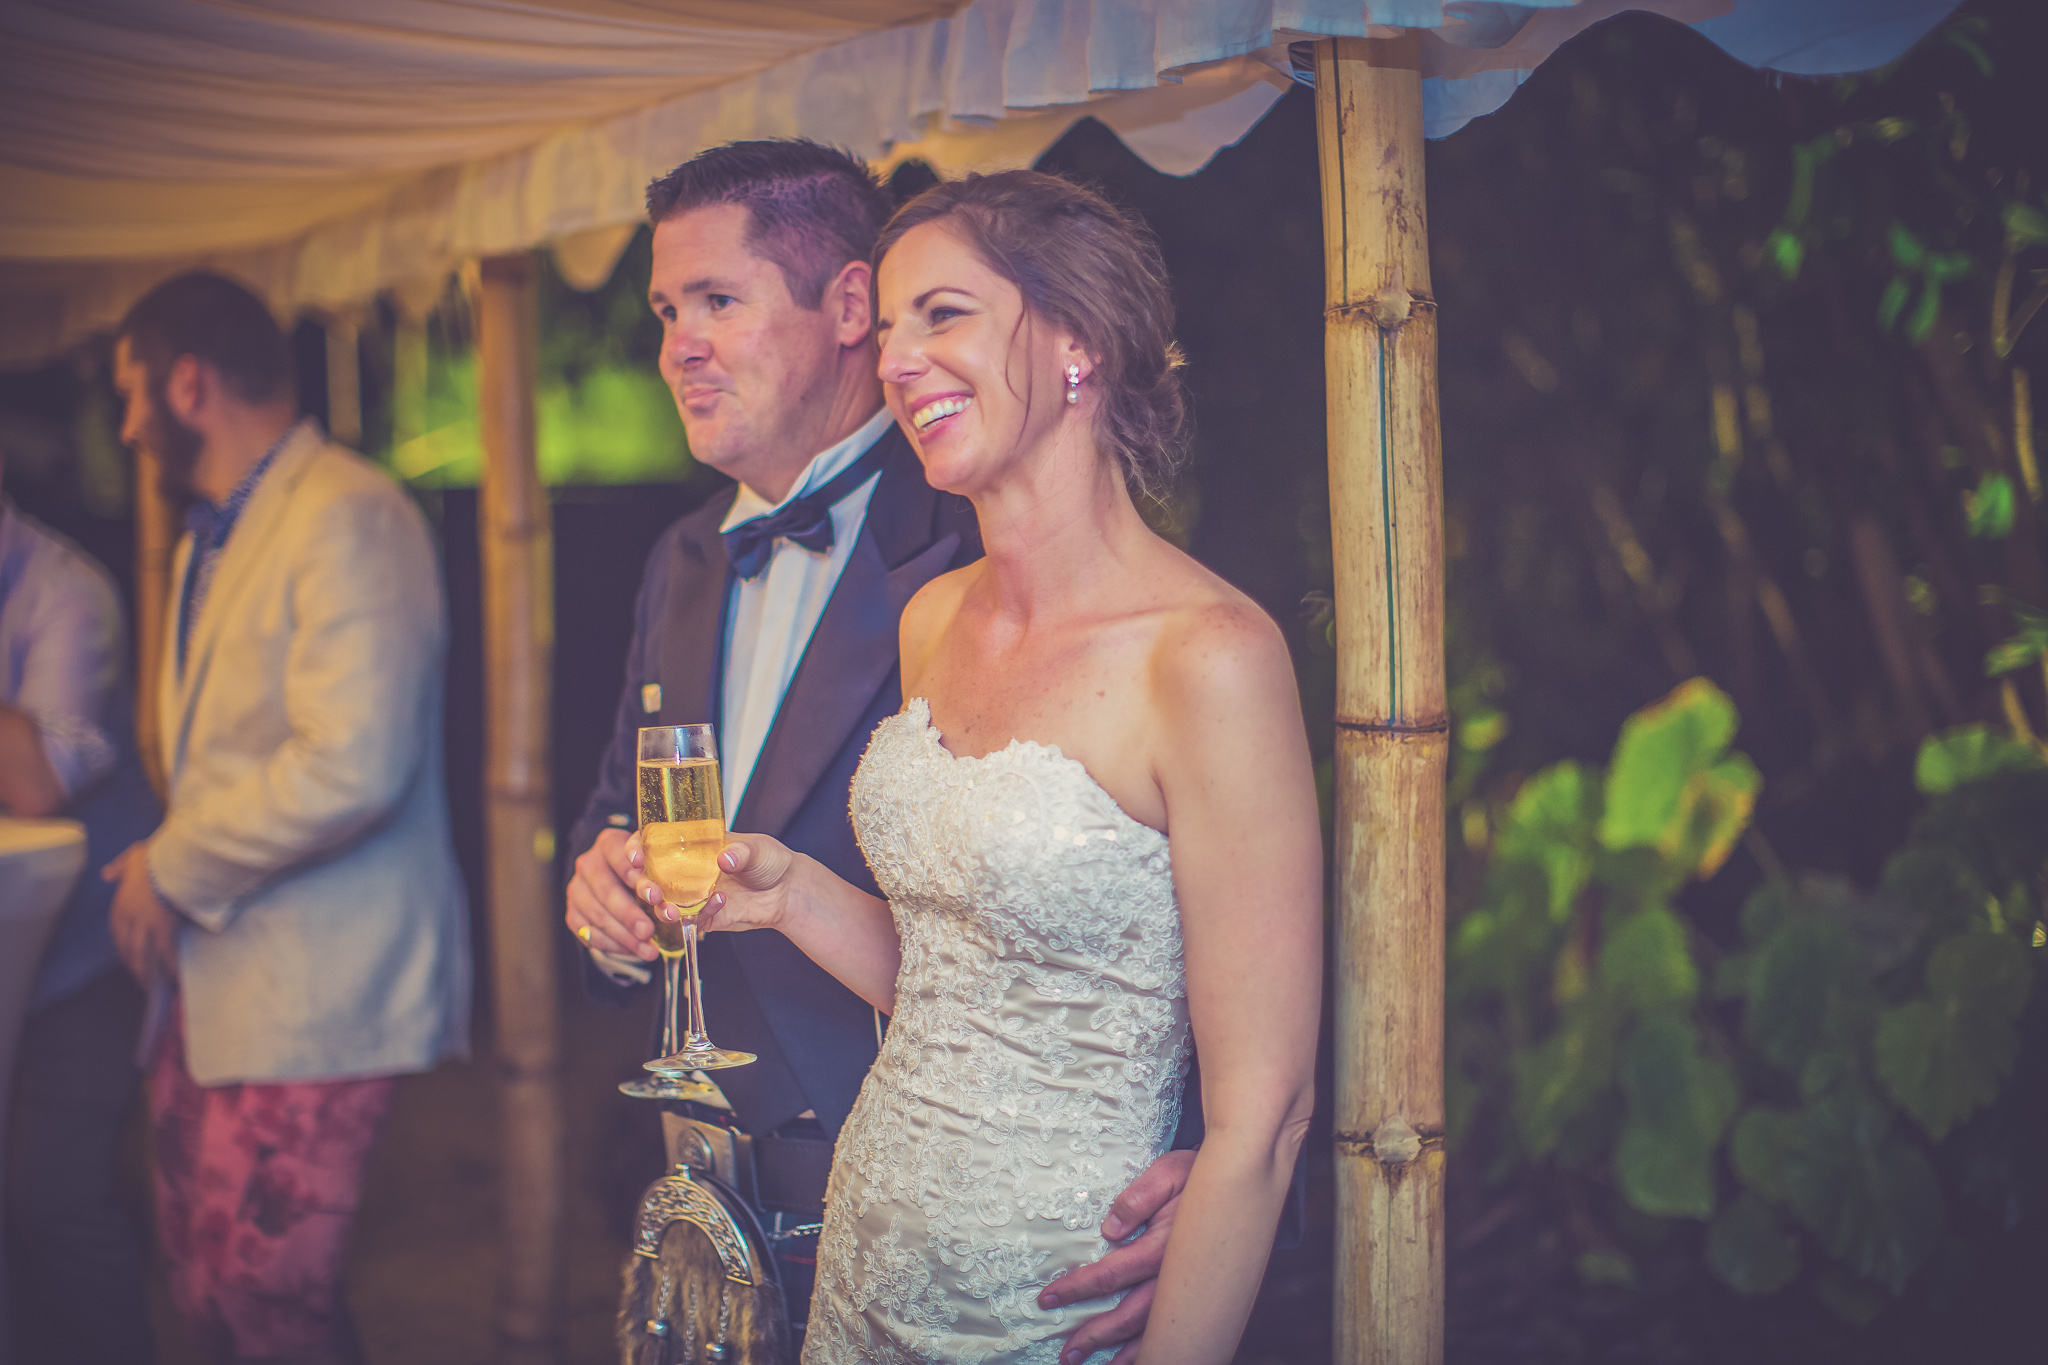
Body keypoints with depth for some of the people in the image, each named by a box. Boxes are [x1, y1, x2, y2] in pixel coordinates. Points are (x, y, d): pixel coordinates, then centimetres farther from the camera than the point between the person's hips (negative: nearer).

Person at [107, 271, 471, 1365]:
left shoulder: (349, 521, -14)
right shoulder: (212, 537, 19)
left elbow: (350, 767, -25)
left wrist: (175, 871, -13)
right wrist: (168, 875, 8)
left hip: (315, 988, -9)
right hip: (214, 971, 10)